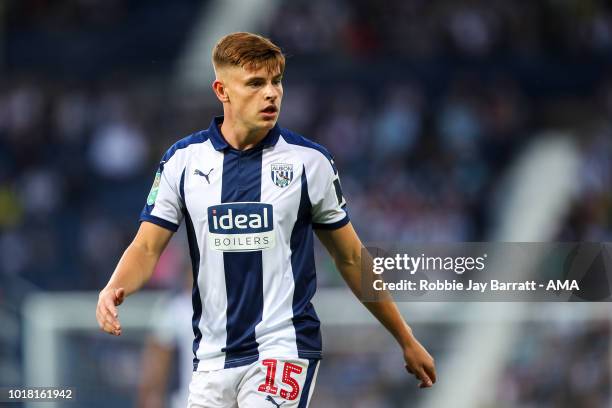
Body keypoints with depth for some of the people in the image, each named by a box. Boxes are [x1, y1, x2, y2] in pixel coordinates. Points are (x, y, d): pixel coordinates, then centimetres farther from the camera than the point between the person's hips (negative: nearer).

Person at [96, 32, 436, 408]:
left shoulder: (310, 161, -1)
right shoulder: (183, 159, 3)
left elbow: (351, 258, 9)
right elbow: (147, 248, 2)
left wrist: (407, 341, 13)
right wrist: (114, 290, -20)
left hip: (285, 348, -3)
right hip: (212, 358, 3)